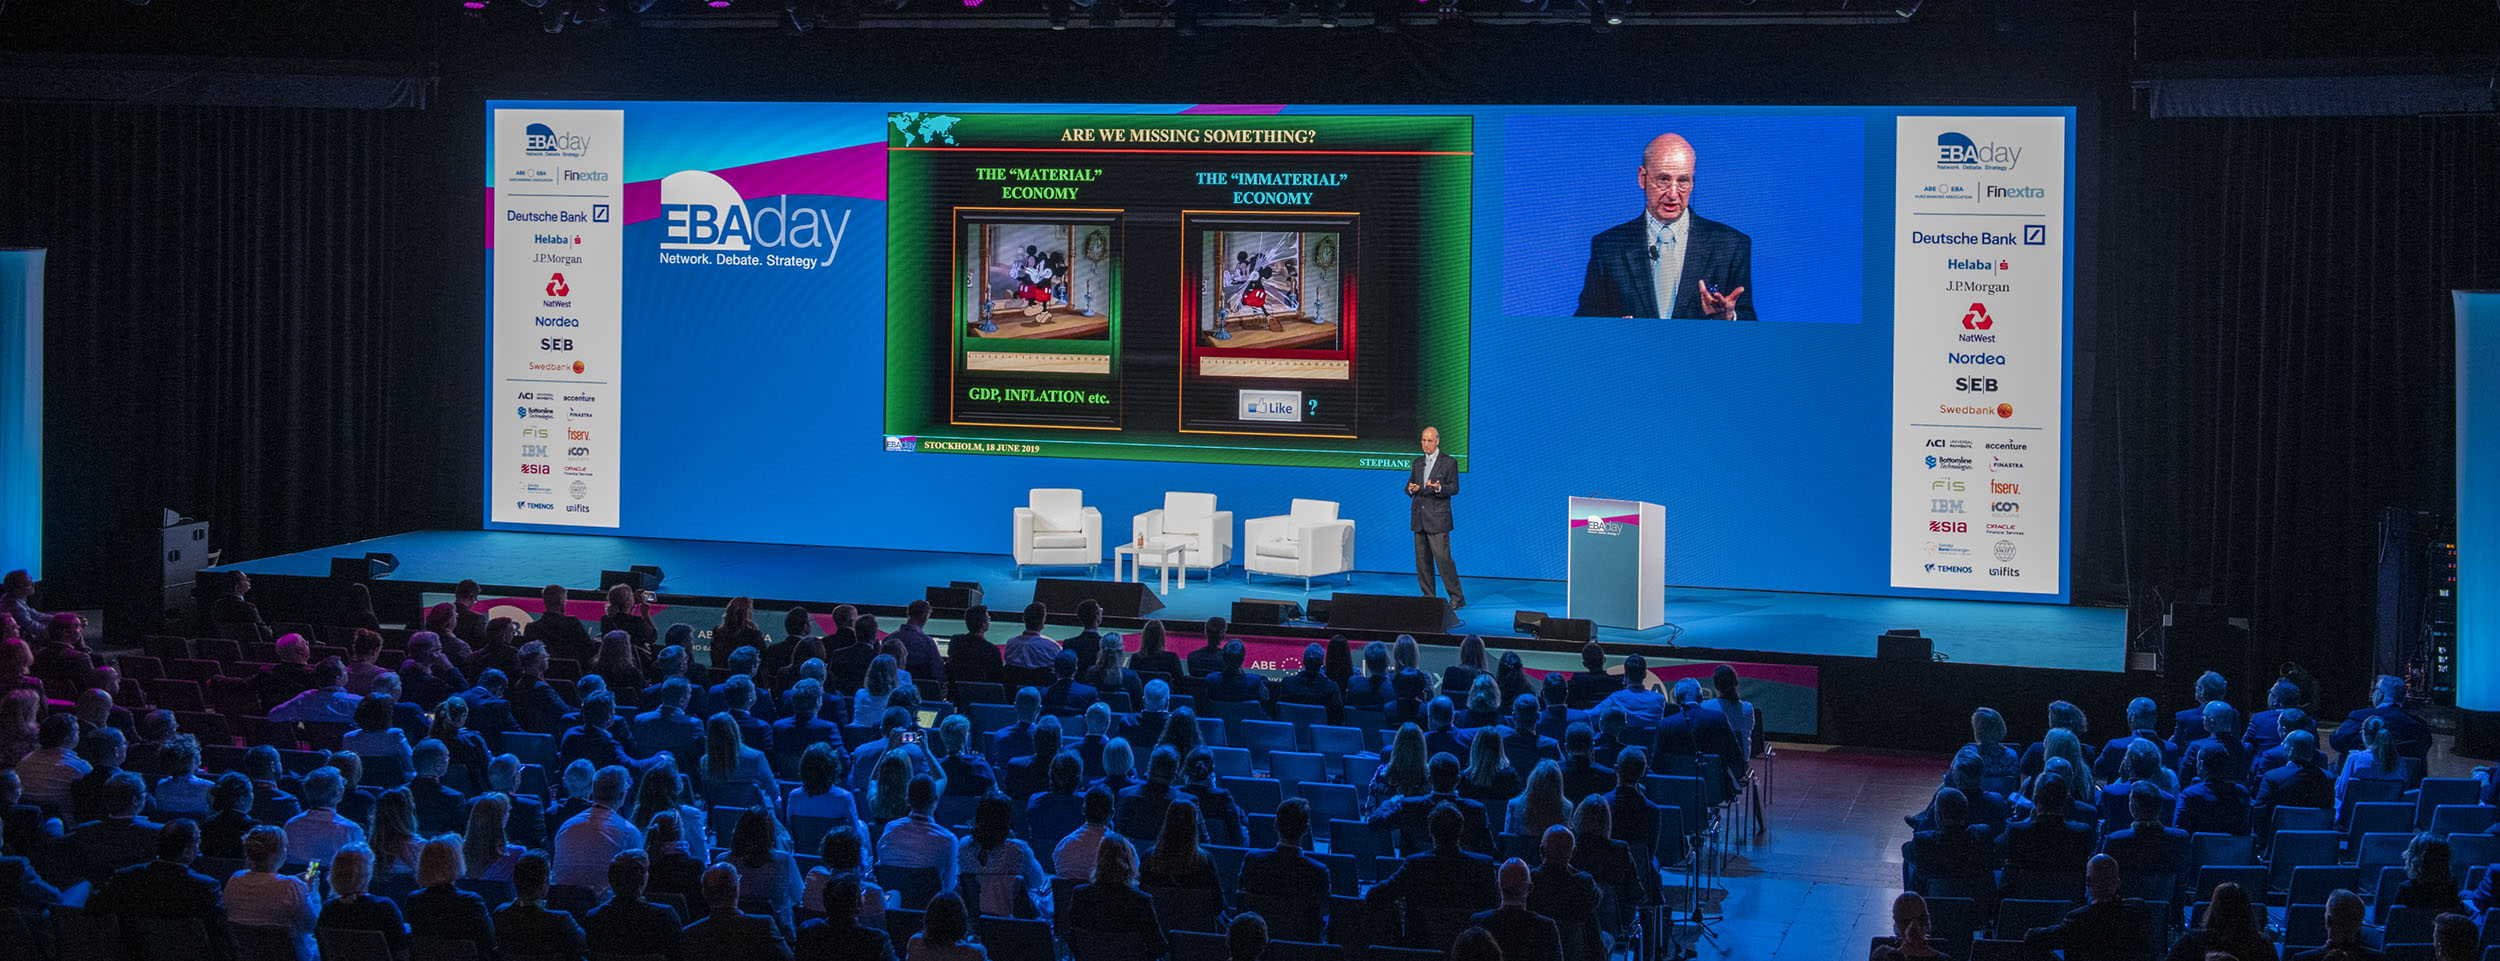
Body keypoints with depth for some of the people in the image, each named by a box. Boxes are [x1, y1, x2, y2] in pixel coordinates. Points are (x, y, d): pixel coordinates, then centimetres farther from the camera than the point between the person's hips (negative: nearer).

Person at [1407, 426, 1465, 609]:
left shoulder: (1449, 462, -1)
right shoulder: (1417, 463, 15)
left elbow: (1454, 488, -6)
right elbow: (1409, 486, 16)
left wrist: (1439, 488, -25)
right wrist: (1411, 489, -8)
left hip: (1437, 519, -6)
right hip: (1419, 518, 6)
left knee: (1442, 558, -10)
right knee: (1422, 560, 6)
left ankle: (1457, 597, -3)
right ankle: (1428, 597, 14)